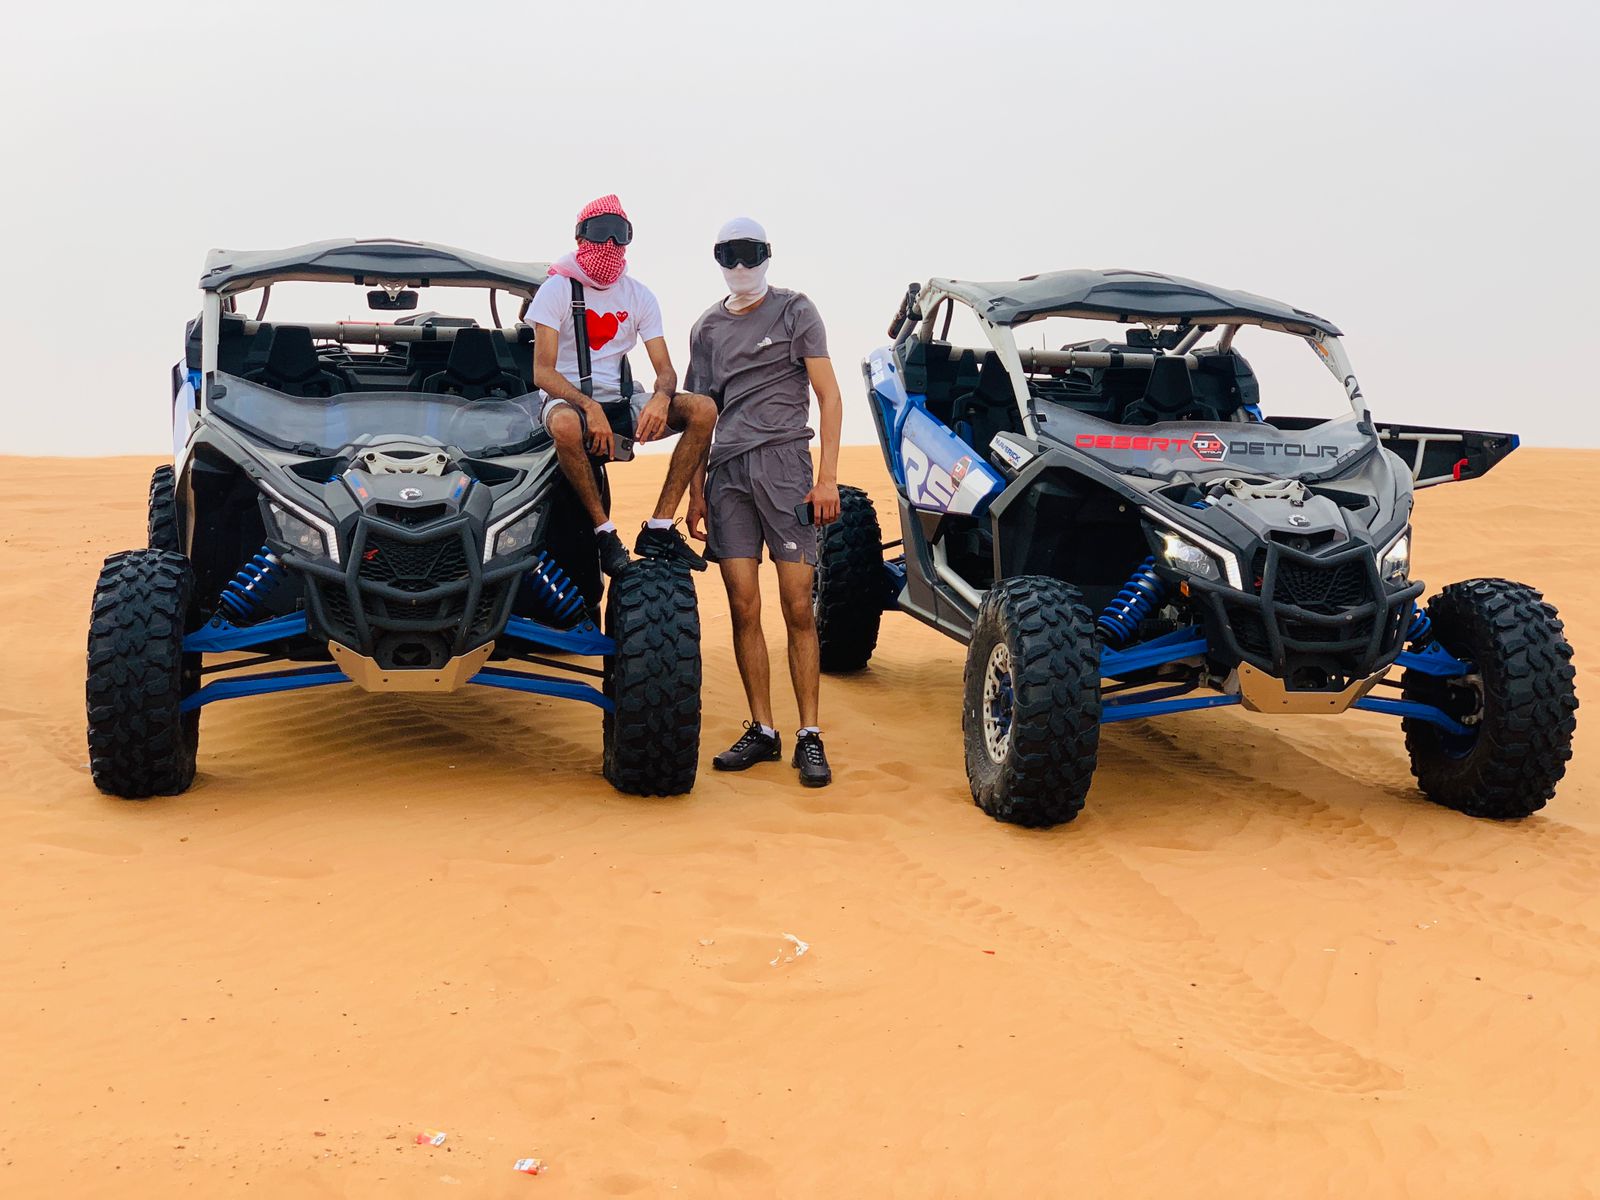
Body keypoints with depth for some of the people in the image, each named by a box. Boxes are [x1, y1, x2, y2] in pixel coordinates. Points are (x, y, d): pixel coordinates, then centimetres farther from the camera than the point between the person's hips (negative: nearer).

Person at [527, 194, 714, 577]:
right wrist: (590, 408, -31)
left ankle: (659, 528, -22)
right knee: (566, 424, -42)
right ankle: (605, 533, -28)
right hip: (566, 398, -5)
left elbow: (665, 368, 3)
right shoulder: (558, 288, -4)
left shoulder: (639, 296, 9)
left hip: (620, 400, 5)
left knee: (703, 408, -19)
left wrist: (661, 398, -23)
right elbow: (542, 372, -13)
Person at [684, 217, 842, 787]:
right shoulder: (708, 327, 18)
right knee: (744, 608, 1)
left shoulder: (794, 311, 7)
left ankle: (809, 737, -1)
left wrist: (827, 477, -6)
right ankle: (761, 731, 9)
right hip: (727, 472, 4)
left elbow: (829, 397, 3)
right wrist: (696, 492, 13)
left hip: (784, 464, -3)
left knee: (798, 608, -6)